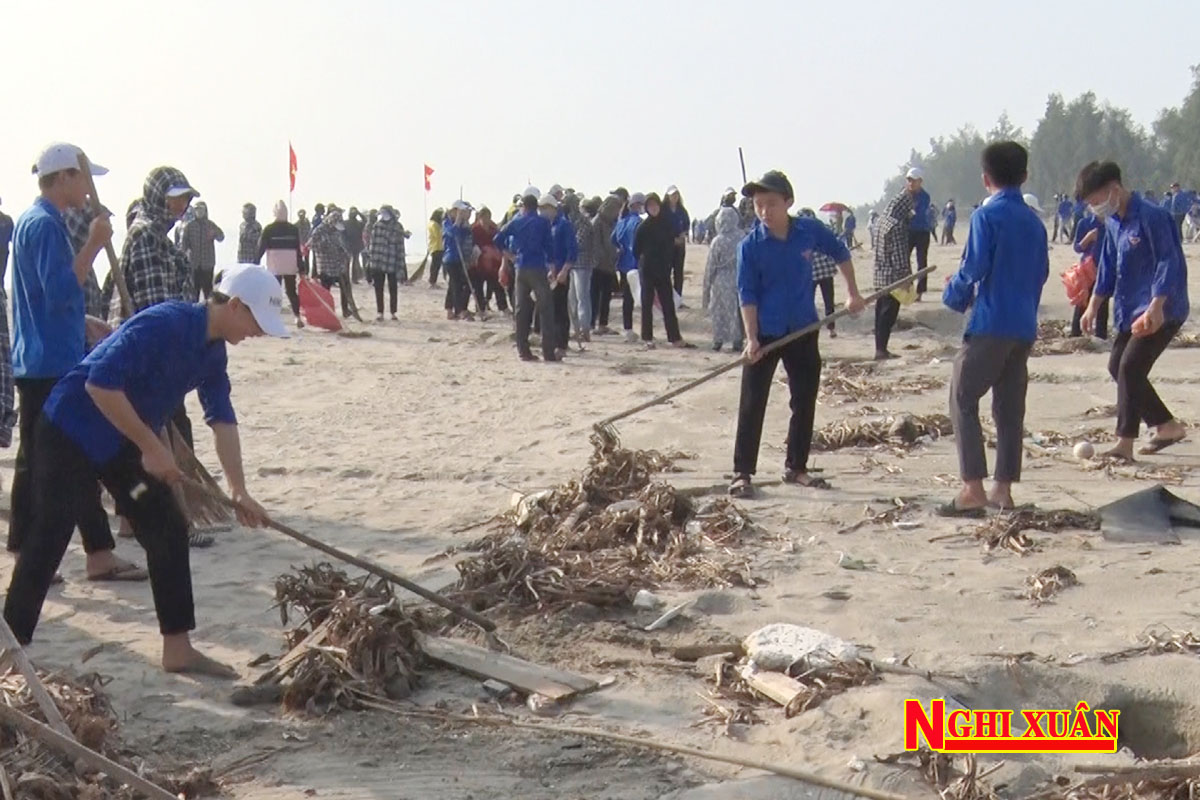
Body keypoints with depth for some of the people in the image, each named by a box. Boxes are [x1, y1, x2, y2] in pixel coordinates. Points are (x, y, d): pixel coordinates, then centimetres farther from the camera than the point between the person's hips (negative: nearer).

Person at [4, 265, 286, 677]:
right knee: (47, 542, -6)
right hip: (70, 434, -9)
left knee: (169, 531, 5)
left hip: (125, 443, 9)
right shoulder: (163, 324, -27)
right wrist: (151, 447, -25)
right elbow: (100, 383, -32)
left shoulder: (212, 352, 1)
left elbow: (222, 418, 6)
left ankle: (178, 649, 11)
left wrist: (239, 490, -1)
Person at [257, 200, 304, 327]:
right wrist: (300, 267, 9)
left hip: (274, 267, -3)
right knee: (291, 291, 12)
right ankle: (297, 316, 5)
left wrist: (255, 263, -1)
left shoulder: (269, 230, -5)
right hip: (291, 266, 3)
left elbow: (260, 248, -6)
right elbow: (298, 249, 5)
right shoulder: (294, 229, 4)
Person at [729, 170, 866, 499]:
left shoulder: (809, 231, -5)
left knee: (805, 402, 11)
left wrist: (853, 293, 12)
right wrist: (752, 339, -20)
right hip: (765, 334, -3)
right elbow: (747, 295, -12)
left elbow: (840, 253, 14)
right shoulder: (750, 246, -11)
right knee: (752, 405, -4)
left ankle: (796, 467, 25)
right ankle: (742, 473, 2)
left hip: (803, 330, 3)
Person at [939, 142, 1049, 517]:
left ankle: (973, 488, -10)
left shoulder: (988, 215, -9)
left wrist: (954, 293, 5)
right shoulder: (1035, 221, 12)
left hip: (990, 324, -7)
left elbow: (974, 269, -13)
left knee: (963, 401, -2)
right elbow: (1041, 273, 17)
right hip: (1024, 327, 7)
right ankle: (1003, 488, 12)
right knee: (1010, 407, 10)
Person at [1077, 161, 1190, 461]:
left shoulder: (1151, 217, -18)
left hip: (1162, 311, -10)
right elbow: (1108, 266, 18)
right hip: (1131, 310, 10)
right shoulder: (1112, 222, 9)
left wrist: (1156, 306, -30)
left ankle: (1125, 443, -9)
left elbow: (1169, 262, -22)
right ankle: (1168, 426, 21)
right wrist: (1093, 307, 16)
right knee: (1117, 366, 11)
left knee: (1130, 366, -15)